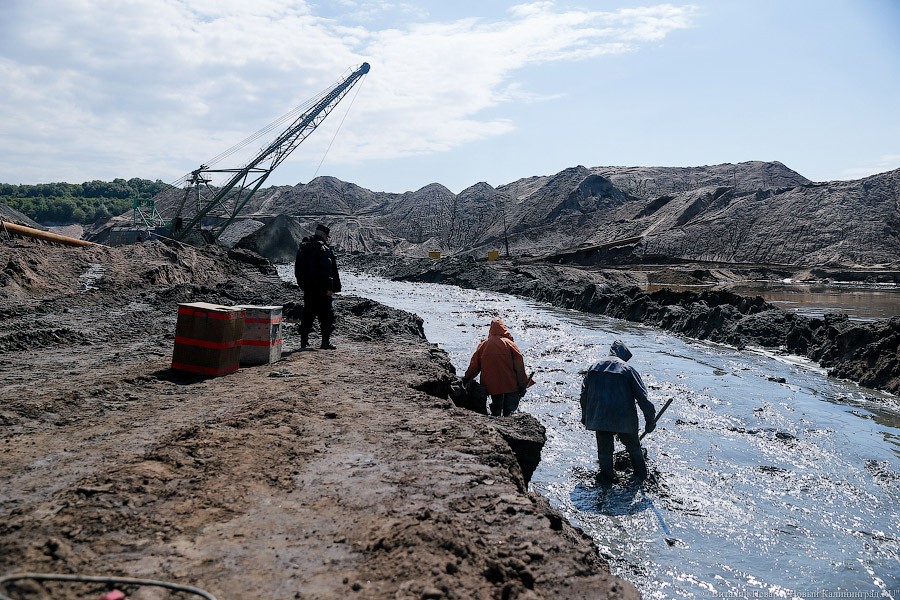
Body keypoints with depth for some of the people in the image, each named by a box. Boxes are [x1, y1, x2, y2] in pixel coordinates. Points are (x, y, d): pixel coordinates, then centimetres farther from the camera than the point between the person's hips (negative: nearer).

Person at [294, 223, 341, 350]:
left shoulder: (302, 247, 11)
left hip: (307, 288, 7)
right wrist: (330, 287, -17)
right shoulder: (324, 249, -13)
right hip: (322, 288, -7)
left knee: (308, 314, 14)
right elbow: (328, 270, -19)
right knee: (326, 315, -1)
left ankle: (304, 340, 16)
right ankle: (326, 342, -4)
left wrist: (302, 284, 22)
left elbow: (297, 269, 17)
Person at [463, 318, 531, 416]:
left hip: (492, 385, 3)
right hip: (510, 385, -3)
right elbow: (519, 365, -6)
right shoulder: (509, 344, -5)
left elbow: (474, 365, 8)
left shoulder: (483, 345, 2)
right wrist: (522, 385, 0)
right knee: (509, 409, 2)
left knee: (496, 409, 20)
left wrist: (466, 378, 22)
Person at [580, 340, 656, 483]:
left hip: (599, 418, 2)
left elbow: (584, 393, 11)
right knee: (633, 447, 19)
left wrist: (585, 416, 21)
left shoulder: (595, 368, 7)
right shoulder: (628, 369, -4)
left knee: (604, 449, 15)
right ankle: (641, 473, 31)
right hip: (624, 419, -2)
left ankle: (607, 477, 19)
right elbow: (642, 397, -7)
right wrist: (650, 419, -1)